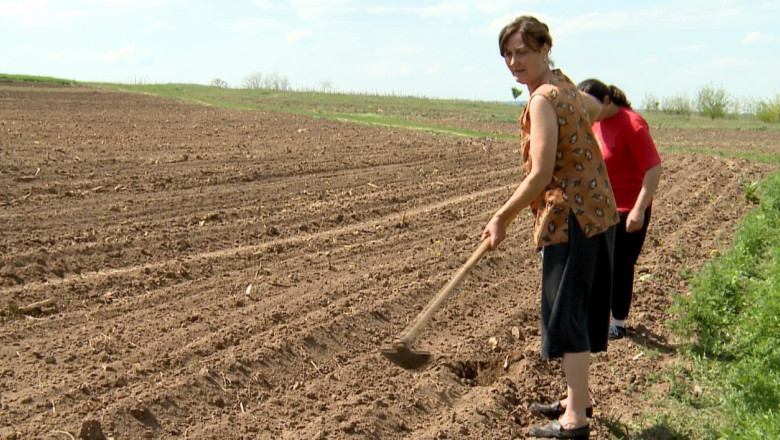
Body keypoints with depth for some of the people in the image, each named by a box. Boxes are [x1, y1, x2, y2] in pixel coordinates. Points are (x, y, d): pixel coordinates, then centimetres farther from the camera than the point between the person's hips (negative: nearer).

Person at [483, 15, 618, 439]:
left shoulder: (542, 99, -17)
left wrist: (502, 217, -12)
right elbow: (595, 109, 35)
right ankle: (578, 398, 30)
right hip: (597, 210, 10)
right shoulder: (564, 85, 12)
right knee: (582, 307, 17)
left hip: (571, 217, -10)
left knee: (565, 312, -3)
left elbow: (540, 176, -21)